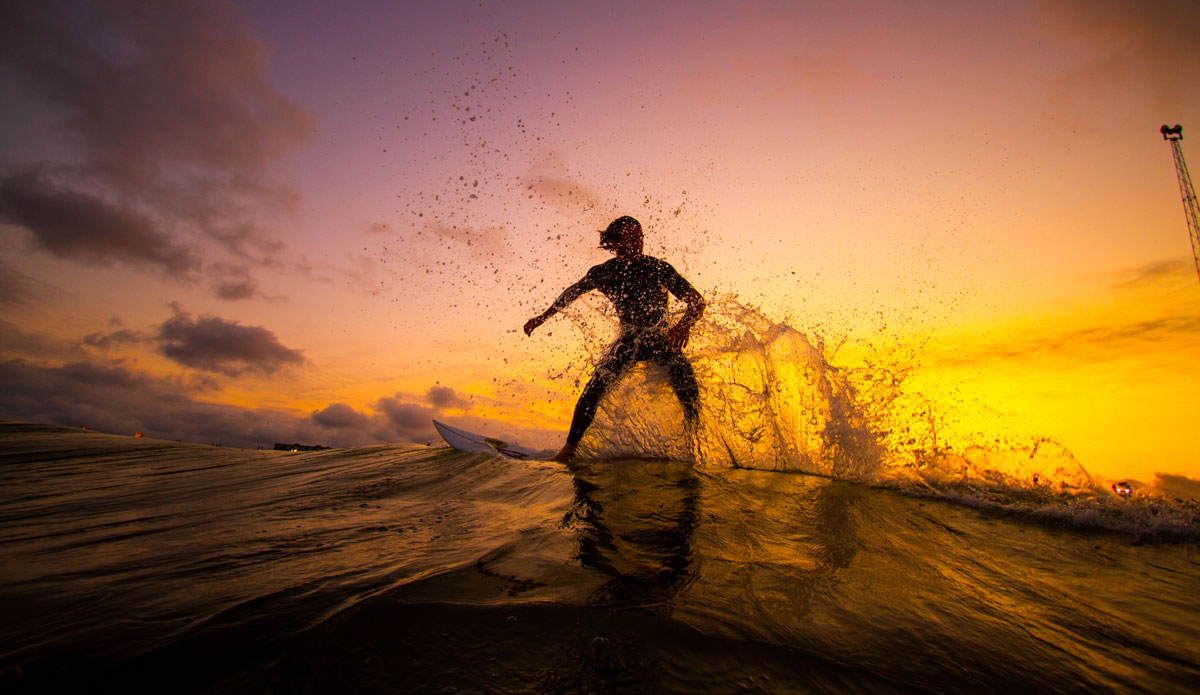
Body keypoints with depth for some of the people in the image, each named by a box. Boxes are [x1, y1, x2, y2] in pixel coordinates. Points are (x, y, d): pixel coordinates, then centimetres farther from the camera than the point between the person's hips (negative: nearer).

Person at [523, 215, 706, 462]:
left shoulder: (658, 268, -12)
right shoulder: (605, 272, -4)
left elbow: (697, 301, -15)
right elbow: (573, 292, 14)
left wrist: (684, 324, -36)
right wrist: (543, 317, 16)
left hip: (661, 339, -2)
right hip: (629, 339, 2)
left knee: (686, 384, -29)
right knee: (595, 387, -14)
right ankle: (571, 446, -1)